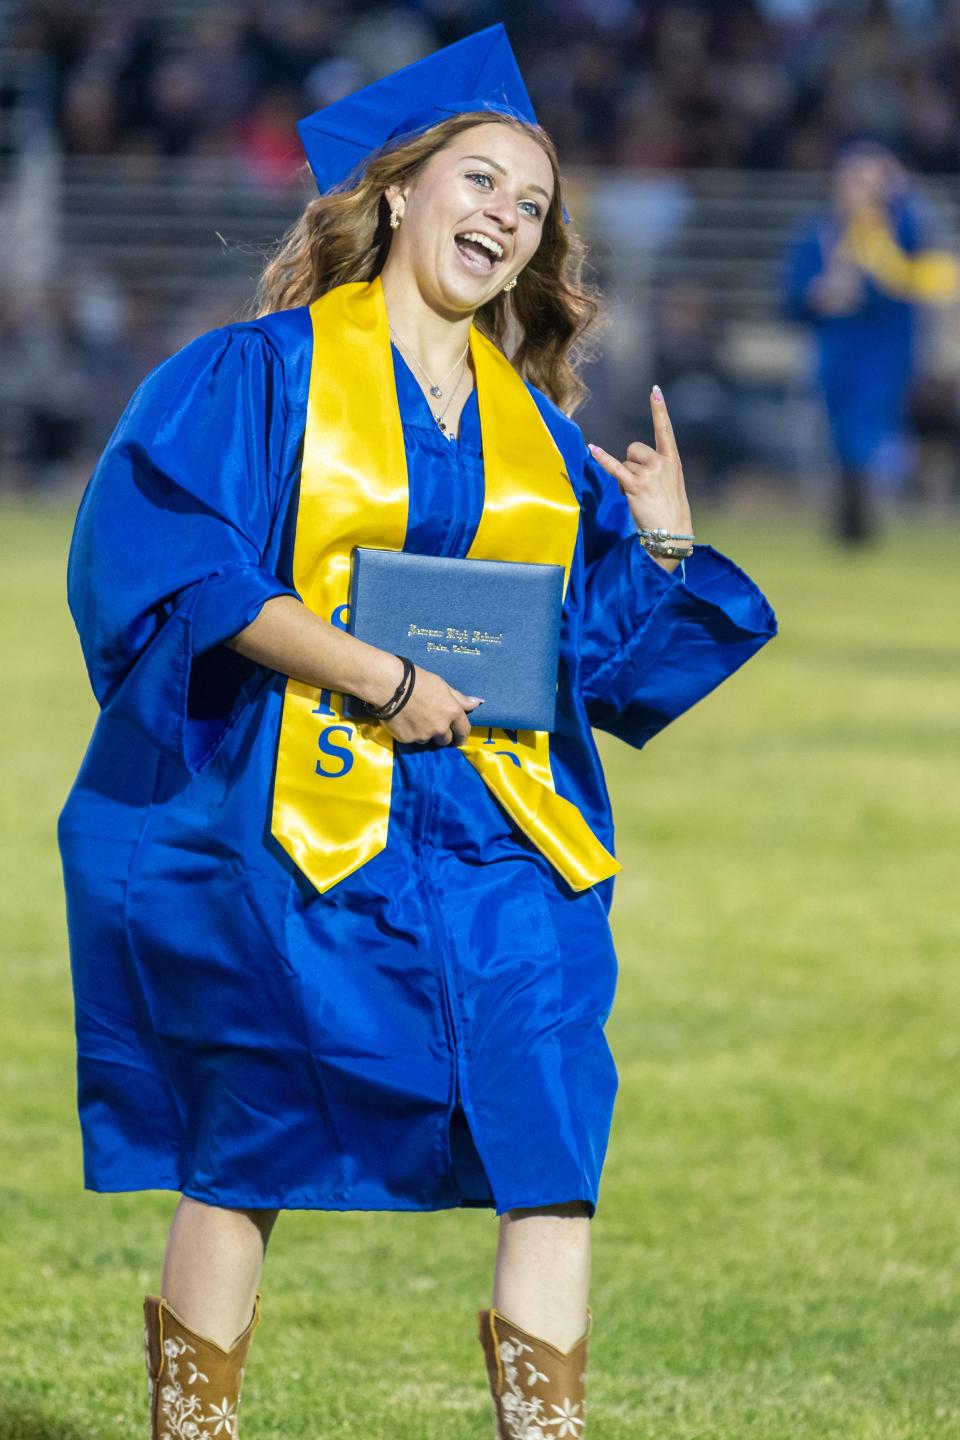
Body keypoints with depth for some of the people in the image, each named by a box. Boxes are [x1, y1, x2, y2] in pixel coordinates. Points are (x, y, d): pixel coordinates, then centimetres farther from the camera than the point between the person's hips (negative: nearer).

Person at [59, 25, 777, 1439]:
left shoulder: (535, 426, 16)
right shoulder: (264, 372, 1)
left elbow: (602, 639, 16)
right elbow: (173, 559, -11)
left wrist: (663, 546, -3)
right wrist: (375, 673, -16)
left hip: (499, 837, 4)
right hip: (289, 829, -4)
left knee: (554, 1154, -10)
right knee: (247, 1150, 0)